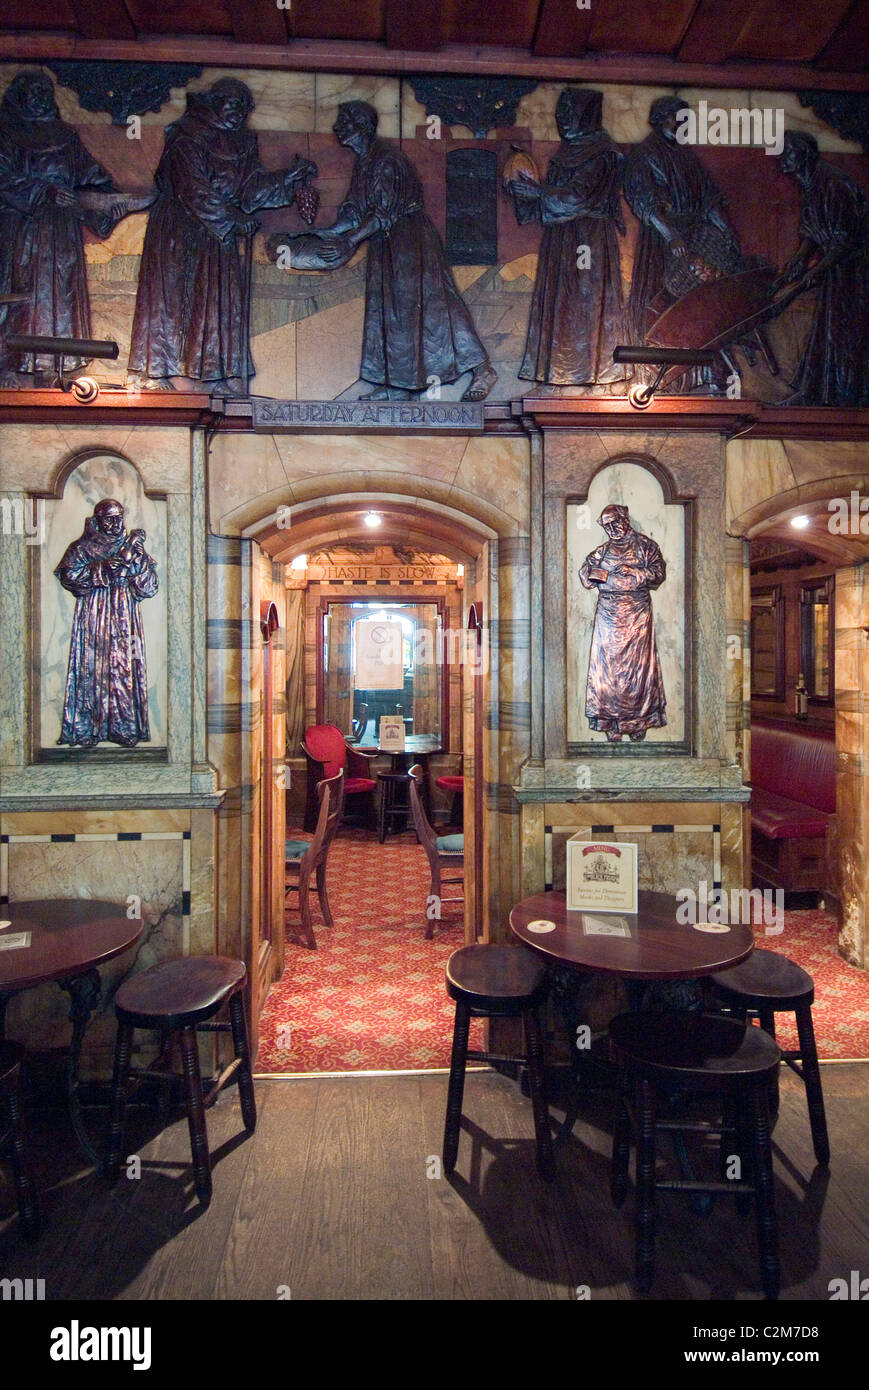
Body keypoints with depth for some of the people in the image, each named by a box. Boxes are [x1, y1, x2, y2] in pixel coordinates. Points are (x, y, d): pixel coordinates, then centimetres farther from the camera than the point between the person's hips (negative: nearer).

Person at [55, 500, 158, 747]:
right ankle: (87, 730, -2)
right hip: (93, 615, -2)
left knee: (126, 667, -4)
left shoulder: (131, 545, 14)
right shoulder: (83, 547, 8)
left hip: (124, 617, 2)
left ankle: (125, 729, -1)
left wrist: (137, 559, -6)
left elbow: (148, 586, 7)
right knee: (92, 667, -5)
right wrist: (100, 570, -12)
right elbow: (68, 574, -5)